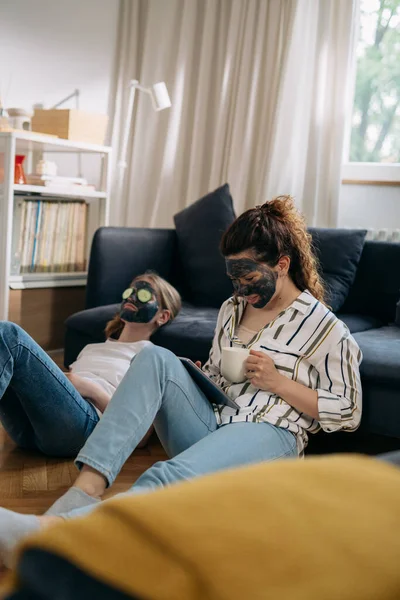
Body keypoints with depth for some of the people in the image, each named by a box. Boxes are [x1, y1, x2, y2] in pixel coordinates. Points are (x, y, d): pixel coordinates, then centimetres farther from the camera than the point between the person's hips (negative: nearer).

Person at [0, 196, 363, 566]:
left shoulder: (326, 329, 1)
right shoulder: (231, 309, 20)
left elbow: (348, 413, 1)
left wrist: (278, 382, -9)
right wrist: (192, 380, 6)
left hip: (266, 434, -6)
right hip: (208, 421, 6)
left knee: (172, 478, -39)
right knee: (156, 358, -23)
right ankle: (87, 488, -38)